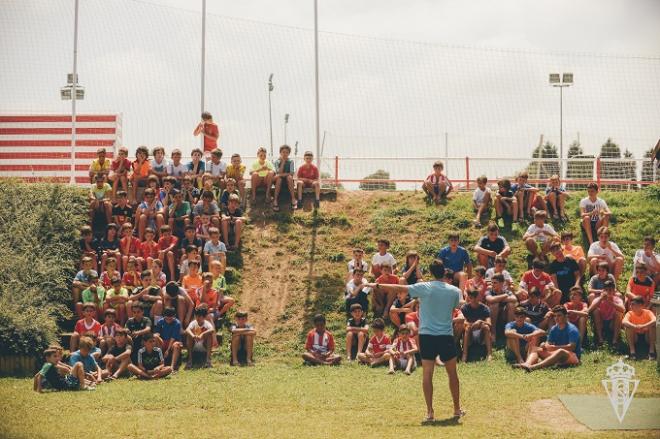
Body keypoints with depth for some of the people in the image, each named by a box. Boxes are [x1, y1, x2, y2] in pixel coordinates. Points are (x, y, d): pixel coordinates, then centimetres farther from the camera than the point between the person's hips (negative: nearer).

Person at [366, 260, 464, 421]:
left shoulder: (424, 288, -6)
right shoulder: (455, 291, 0)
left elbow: (398, 288, -1)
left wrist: (377, 285, 10)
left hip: (427, 335, -1)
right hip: (447, 336, 1)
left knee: (427, 374, -1)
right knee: (452, 373, 14)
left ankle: (430, 412, -6)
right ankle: (457, 409, 22)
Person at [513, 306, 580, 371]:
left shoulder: (572, 329, -9)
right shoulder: (553, 329, 12)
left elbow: (571, 347, -19)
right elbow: (549, 343, 9)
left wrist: (554, 347, -23)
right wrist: (545, 346, -15)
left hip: (574, 356, -7)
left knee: (561, 351, -39)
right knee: (537, 350, -7)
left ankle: (533, 367, -58)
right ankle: (527, 364, -43)